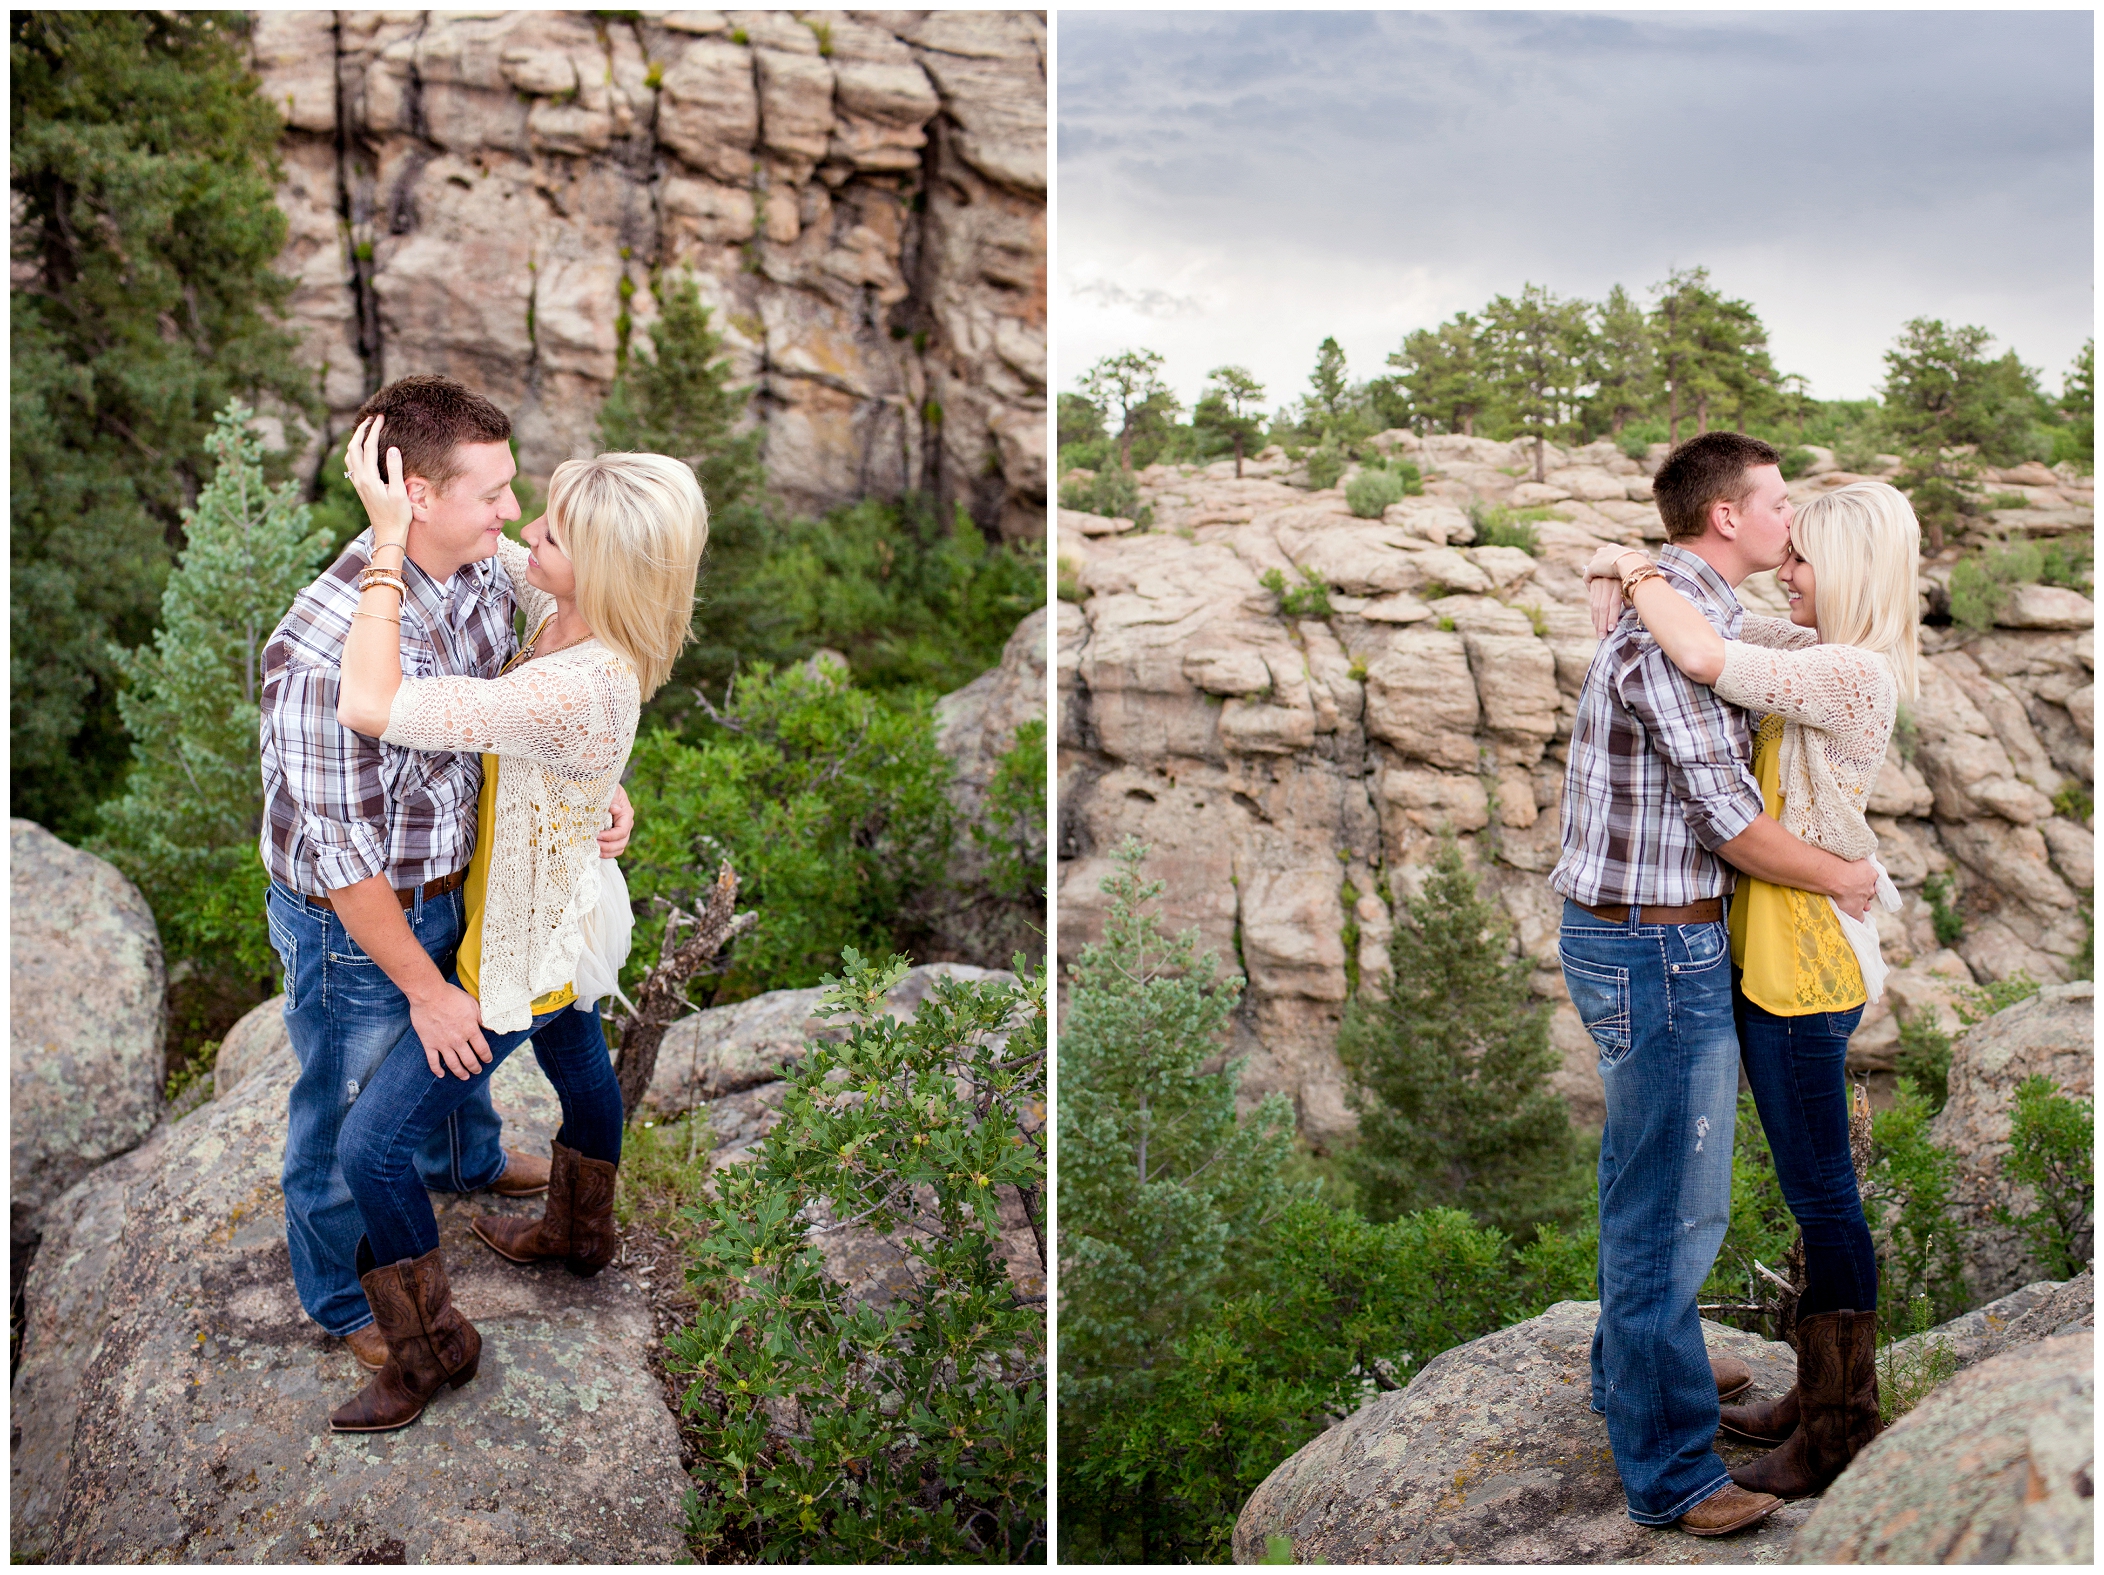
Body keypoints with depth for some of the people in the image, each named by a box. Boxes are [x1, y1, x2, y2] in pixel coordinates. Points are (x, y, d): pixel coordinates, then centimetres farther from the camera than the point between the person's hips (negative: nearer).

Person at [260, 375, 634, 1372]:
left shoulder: (480, 574, -11)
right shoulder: (329, 646, -36)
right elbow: (341, 850, -29)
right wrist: (425, 989, -21)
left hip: (448, 889, 8)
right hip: (351, 925, -7)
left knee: (457, 1045, 34)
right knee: (347, 1115, 17)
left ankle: (463, 1162, 66)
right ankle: (341, 1297, 43)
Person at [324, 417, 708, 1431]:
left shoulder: (576, 692, -41)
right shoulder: (574, 615, -14)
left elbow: (368, 705, -44)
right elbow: (486, 547, 8)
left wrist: (392, 538, -39)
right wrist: (410, 498, -11)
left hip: (519, 951, -9)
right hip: (557, 921, 9)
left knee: (372, 1143, 2)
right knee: (578, 1067, 32)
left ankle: (432, 1348, 22)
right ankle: (581, 1235, 60)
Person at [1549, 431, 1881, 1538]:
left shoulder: (1678, 609, 12)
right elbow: (1732, 823, -19)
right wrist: (1840, 878, -5)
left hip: (1625, 937, 11)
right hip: (1659, 949, -11)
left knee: (1642, 1182, 24)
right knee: (1673, 1207, -2)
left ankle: (1629, 1372, 41)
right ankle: (1669, 1471, 8)